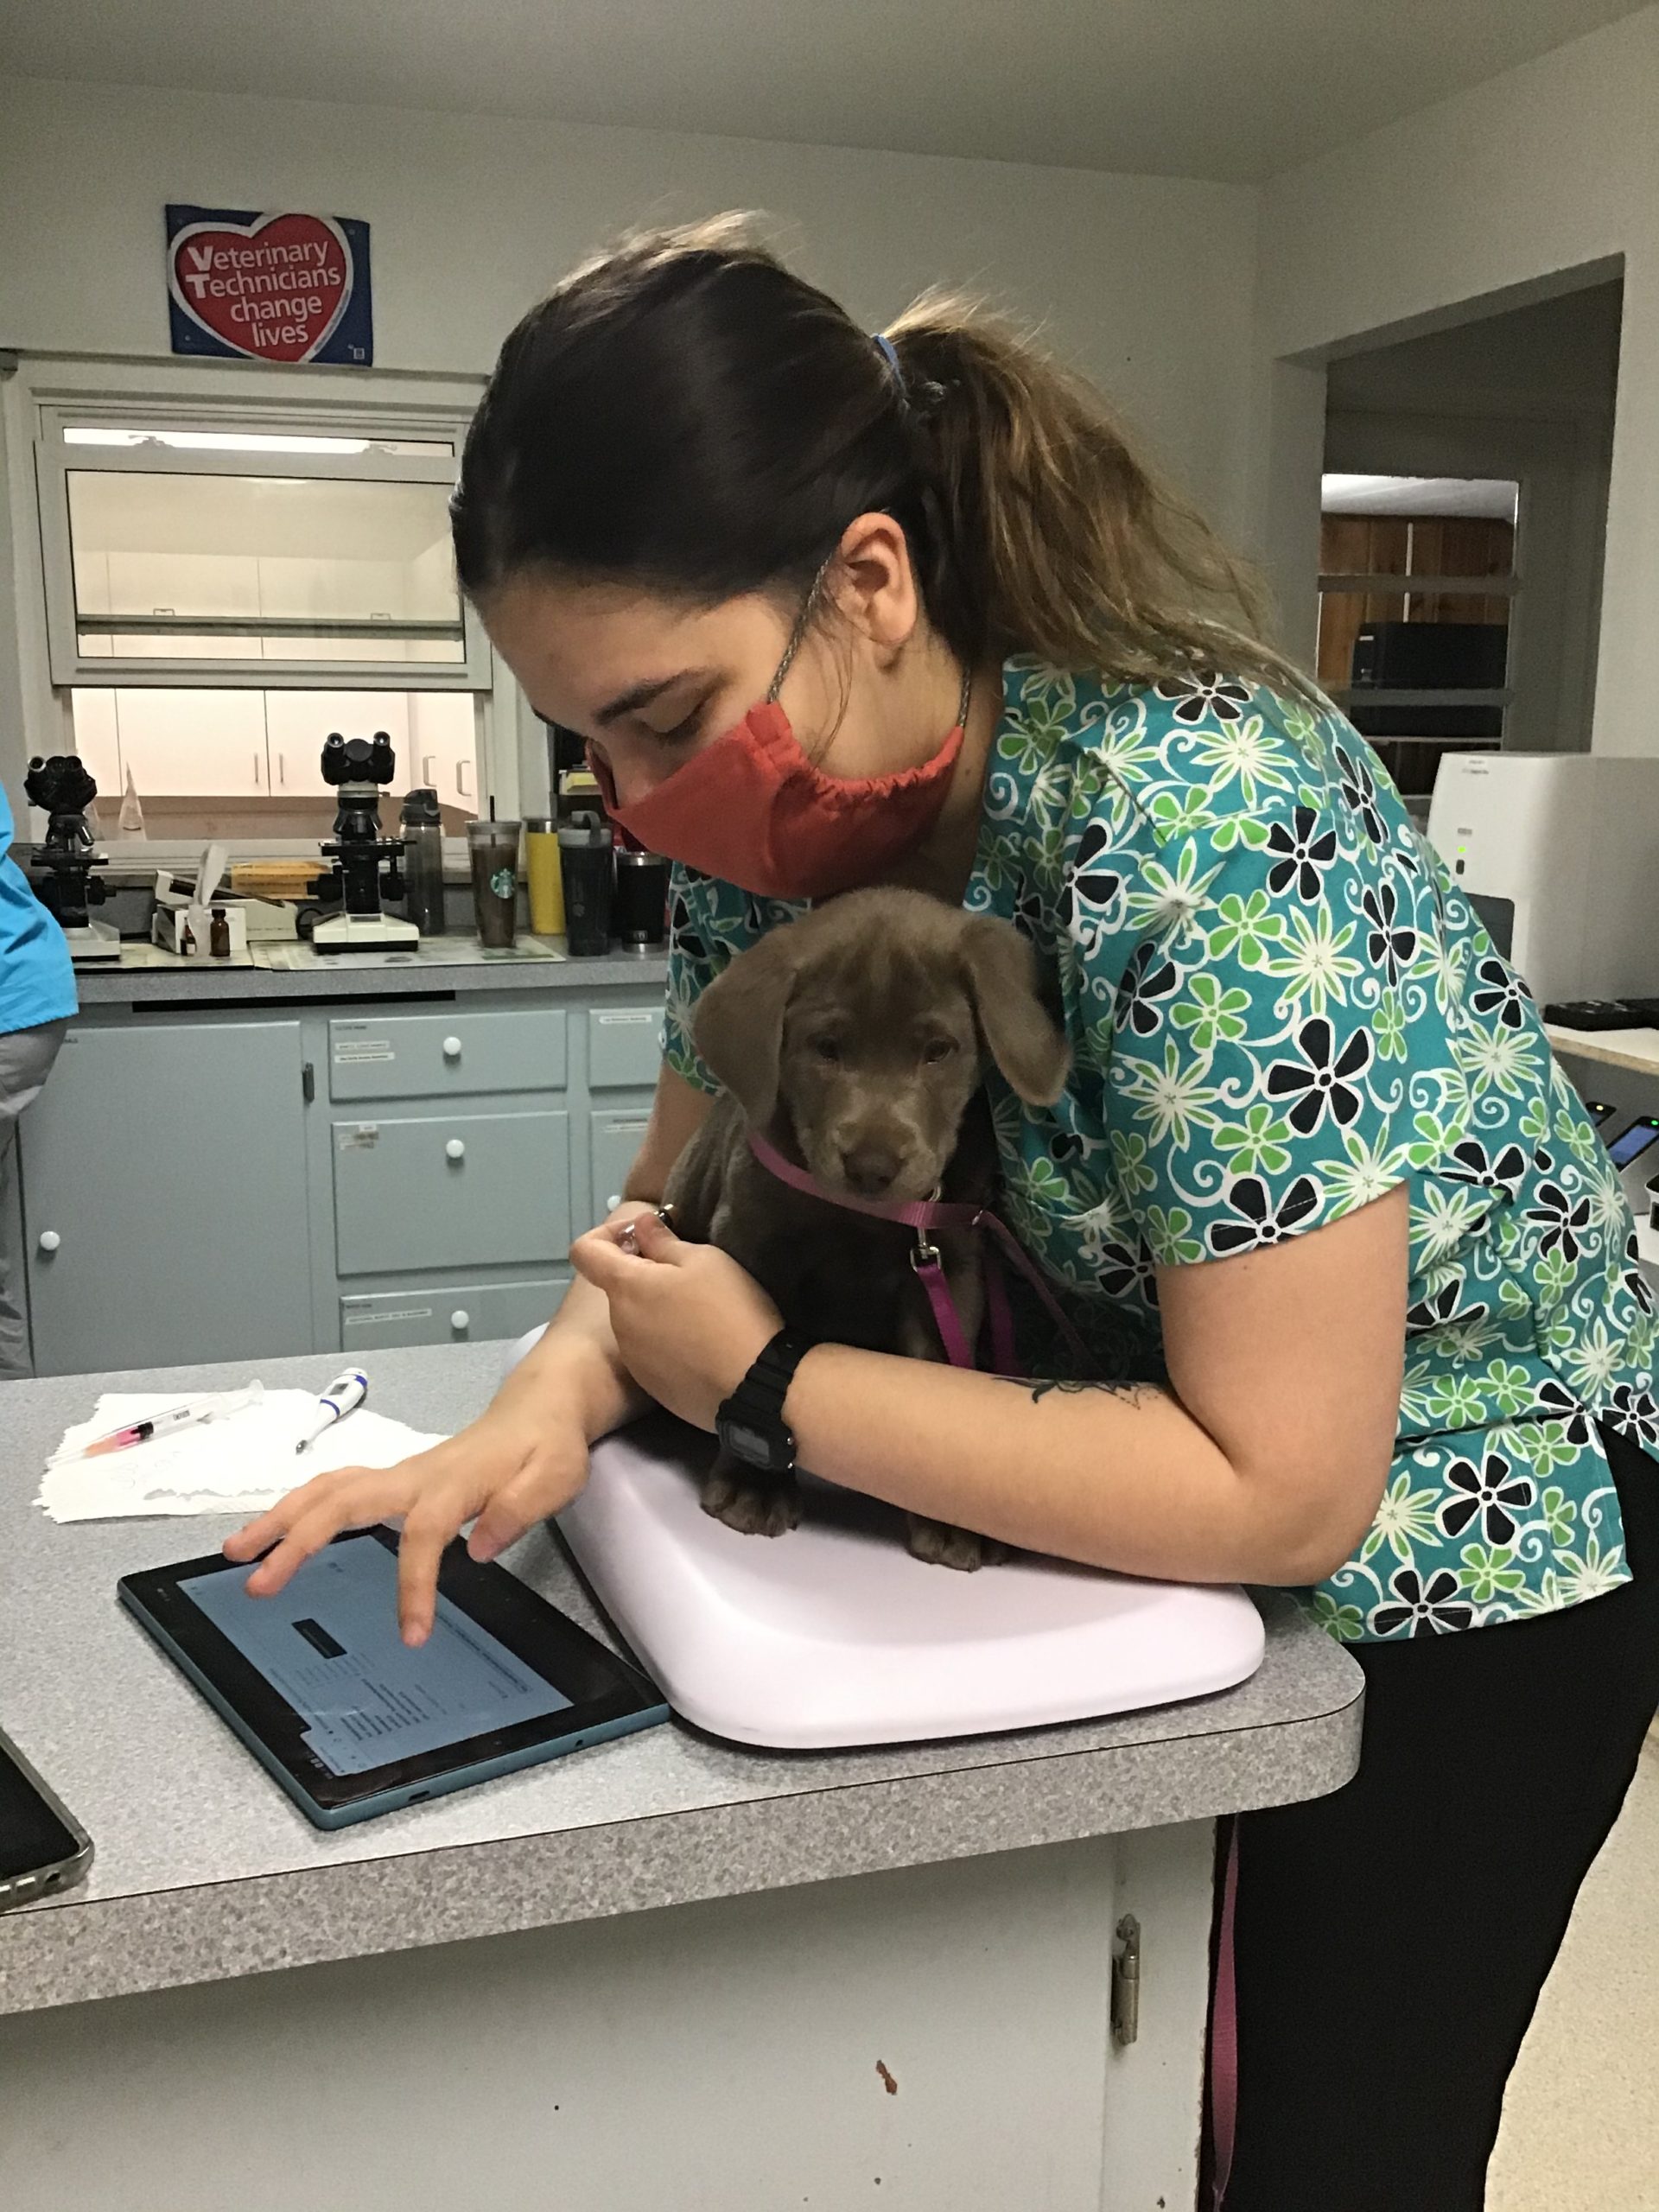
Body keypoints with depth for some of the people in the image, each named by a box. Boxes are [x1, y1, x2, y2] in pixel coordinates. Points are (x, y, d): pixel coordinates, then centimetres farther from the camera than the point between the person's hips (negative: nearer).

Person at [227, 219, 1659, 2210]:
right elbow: (683, 1203, -1)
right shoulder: (783, 809, -11)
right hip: (1159, 1484, 6)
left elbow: (1278, 1489, -31)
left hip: (1457, 1520, -6)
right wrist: (546, 1410, -22)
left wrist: (763, 1379, -26)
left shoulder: (1194, 815, -33)